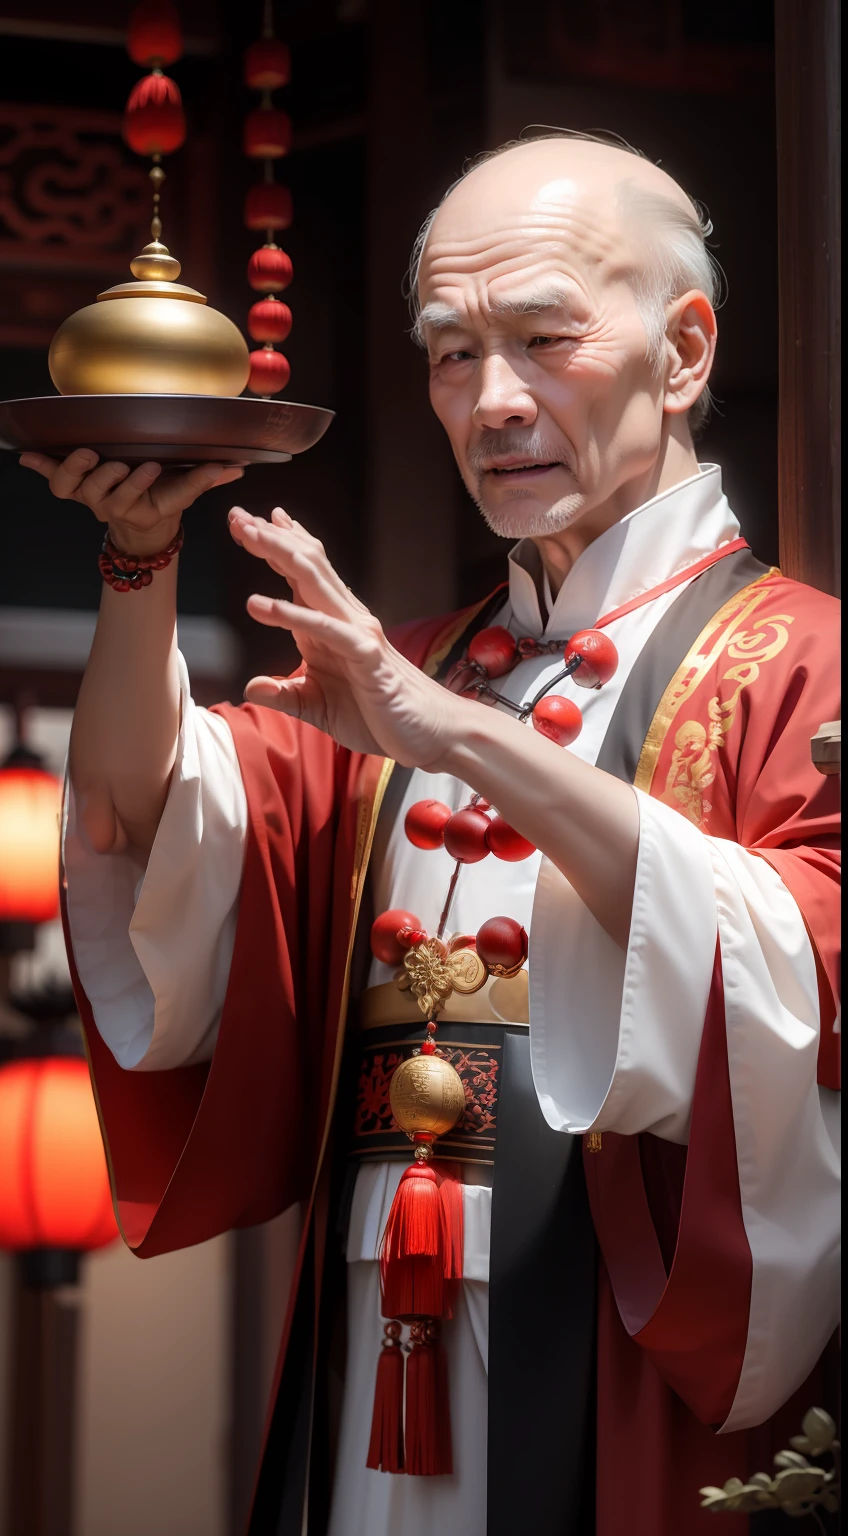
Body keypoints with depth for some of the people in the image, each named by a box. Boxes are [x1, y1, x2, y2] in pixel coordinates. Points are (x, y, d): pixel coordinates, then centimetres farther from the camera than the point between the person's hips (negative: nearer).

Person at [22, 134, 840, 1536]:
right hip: (373, 1398, 5)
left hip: (638, 1407, -5)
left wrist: (467, 739, -28)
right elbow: (148, 816, 1)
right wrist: (142, 560, -17)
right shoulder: (397, 678, 17)